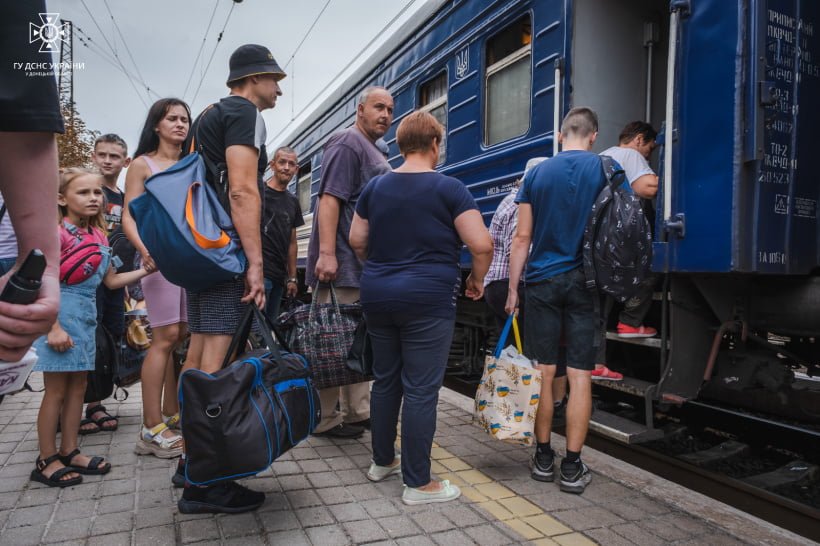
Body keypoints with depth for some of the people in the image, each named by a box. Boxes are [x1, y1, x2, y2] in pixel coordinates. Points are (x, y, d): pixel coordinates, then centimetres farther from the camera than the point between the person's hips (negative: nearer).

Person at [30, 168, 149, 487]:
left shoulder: (99, 236, 9)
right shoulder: (57, 232, -13)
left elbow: (111, 280, 16)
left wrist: (144, 271, 4)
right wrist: (54, 328, -20)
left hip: (87, 315, 7)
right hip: (60, 314, -7)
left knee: (78, 387, 13)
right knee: (56, 391, 1)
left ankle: (69, 451, 25)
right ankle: (47, 461, 14)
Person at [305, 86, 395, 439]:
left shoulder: (376, 155, 22)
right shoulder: (347, 143, -7)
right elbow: (329, 199, -18)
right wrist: (326, 254, -26)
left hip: (368, 265, 10)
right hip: (343, 264, -10)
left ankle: (358, 412, 25)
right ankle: (324, 419, 5)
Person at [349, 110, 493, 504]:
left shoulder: (375, 186, 9)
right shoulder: (449, 188, -6)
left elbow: (356, 240, 12)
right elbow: (481, 244, -12)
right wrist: (477, 279, 4)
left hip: (377, 295, 6)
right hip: (428, 299, -5)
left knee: (385, 380, 17)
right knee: (421, 389, 0)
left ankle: (382, 461, 31)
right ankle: (418, 483, 9)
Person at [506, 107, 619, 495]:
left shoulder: (537, 173, 5)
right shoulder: (607, 169, 2)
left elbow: (523, 237, 3)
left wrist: (512, 288, 6)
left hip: (543, 281, 1)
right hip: (585, 282, -1)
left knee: (543, 373, 7)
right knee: (580, 376, 2)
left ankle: (543, 458, 17)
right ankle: (572, 468, 8)